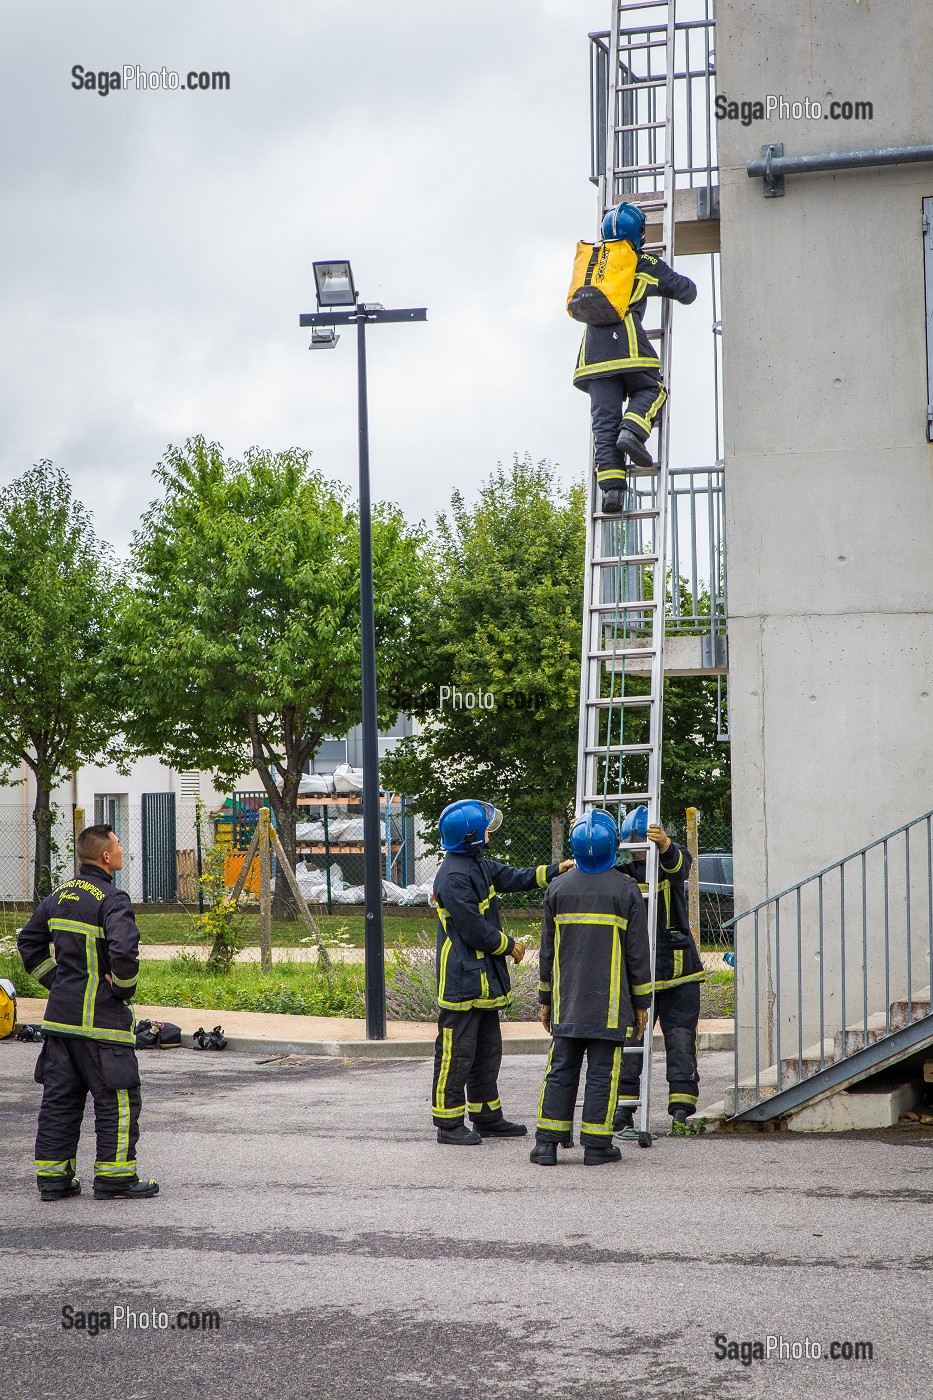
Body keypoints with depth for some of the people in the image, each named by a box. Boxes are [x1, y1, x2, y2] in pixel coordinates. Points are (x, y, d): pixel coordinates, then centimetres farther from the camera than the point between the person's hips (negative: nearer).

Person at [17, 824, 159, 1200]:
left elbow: (29, 942, 19)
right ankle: (114, 1176, 5)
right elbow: (124, 951, -29)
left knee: (59, 1096, 13)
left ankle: (51, 1176, 16)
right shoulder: (112, 900, -16)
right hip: (100, 1015, -8)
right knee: (117, 1096, 2)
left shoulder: (60, 895, 9)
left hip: (60, 1014, 8)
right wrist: (123, 988, -12)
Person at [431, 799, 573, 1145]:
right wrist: (509, 946, -6)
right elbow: (475, 930, -21)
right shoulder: (454, 878, -21)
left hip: (483, 979, 11)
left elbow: (513, 878, 19)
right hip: (462, 980, -11)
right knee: (457, 1052, -4)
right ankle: (449, 1124, 1)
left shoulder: (478, 866, 11)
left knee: (487, 1049, 17)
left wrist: (556, 870, 11)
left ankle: (487, 1116, 26)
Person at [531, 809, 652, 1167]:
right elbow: (637, 952, -2)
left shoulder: (558, 889, 4)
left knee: (561, 1070, 7)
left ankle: (547, 1142, 6)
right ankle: (597, 1145, 2)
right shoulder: (626, 890, -4)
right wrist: (641, 1003, 5)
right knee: (603, 1071, 1)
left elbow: (548, 949, 9)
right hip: (610, 1003, -3)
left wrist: (545, 999, 16)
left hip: (567, 1002, 3)